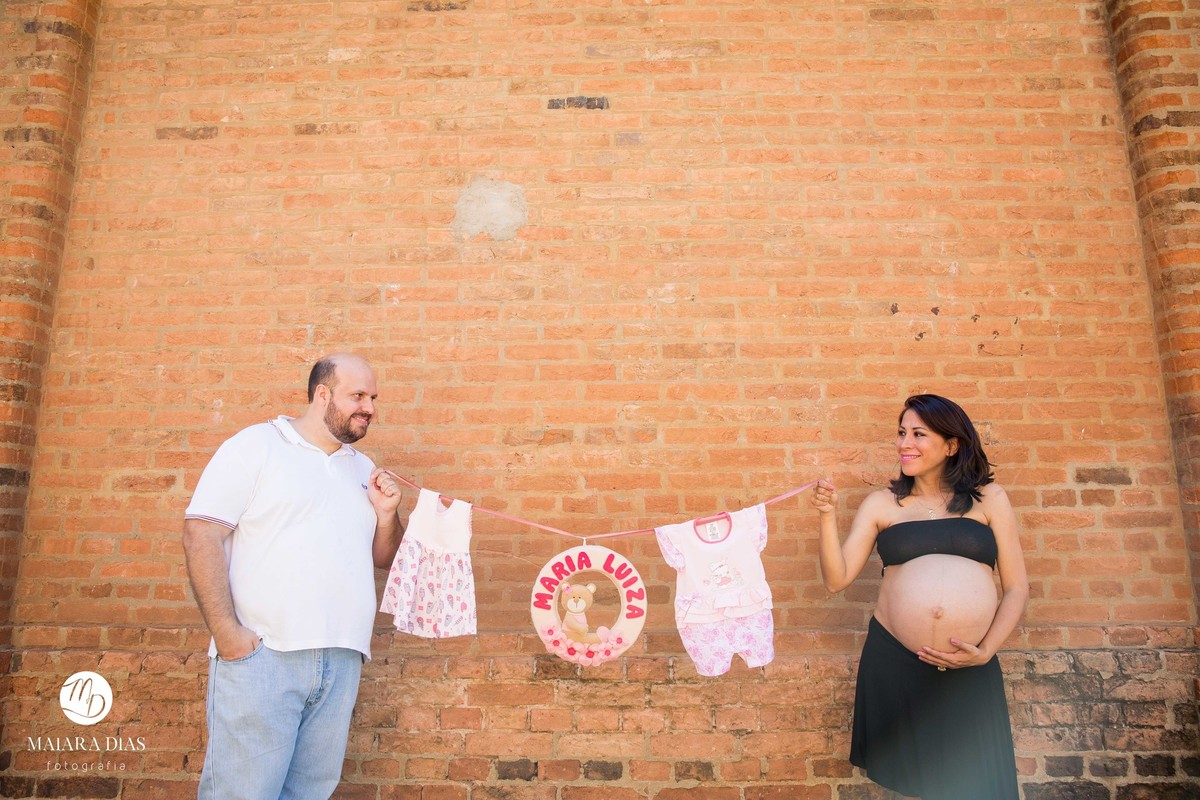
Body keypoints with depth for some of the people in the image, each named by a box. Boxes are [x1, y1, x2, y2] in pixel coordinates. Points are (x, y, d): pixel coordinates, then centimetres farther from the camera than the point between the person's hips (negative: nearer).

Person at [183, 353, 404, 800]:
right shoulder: (256, 445, 1)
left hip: (341, 661, 5)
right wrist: (228, 632, -16)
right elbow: (201, 535, -7)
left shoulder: (363, 470, 17)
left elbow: (383, 558, 21)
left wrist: (386, 513, 0)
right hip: (261, 654, -5)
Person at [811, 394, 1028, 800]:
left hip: (969, 671, 0)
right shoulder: (882, 503, 4)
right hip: (892, 660, 1)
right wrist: (827, 515, -12)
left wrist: (985, 652, -7)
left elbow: (1016, 588, 5)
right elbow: (836, 579, -1)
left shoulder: (988, 499, 4)